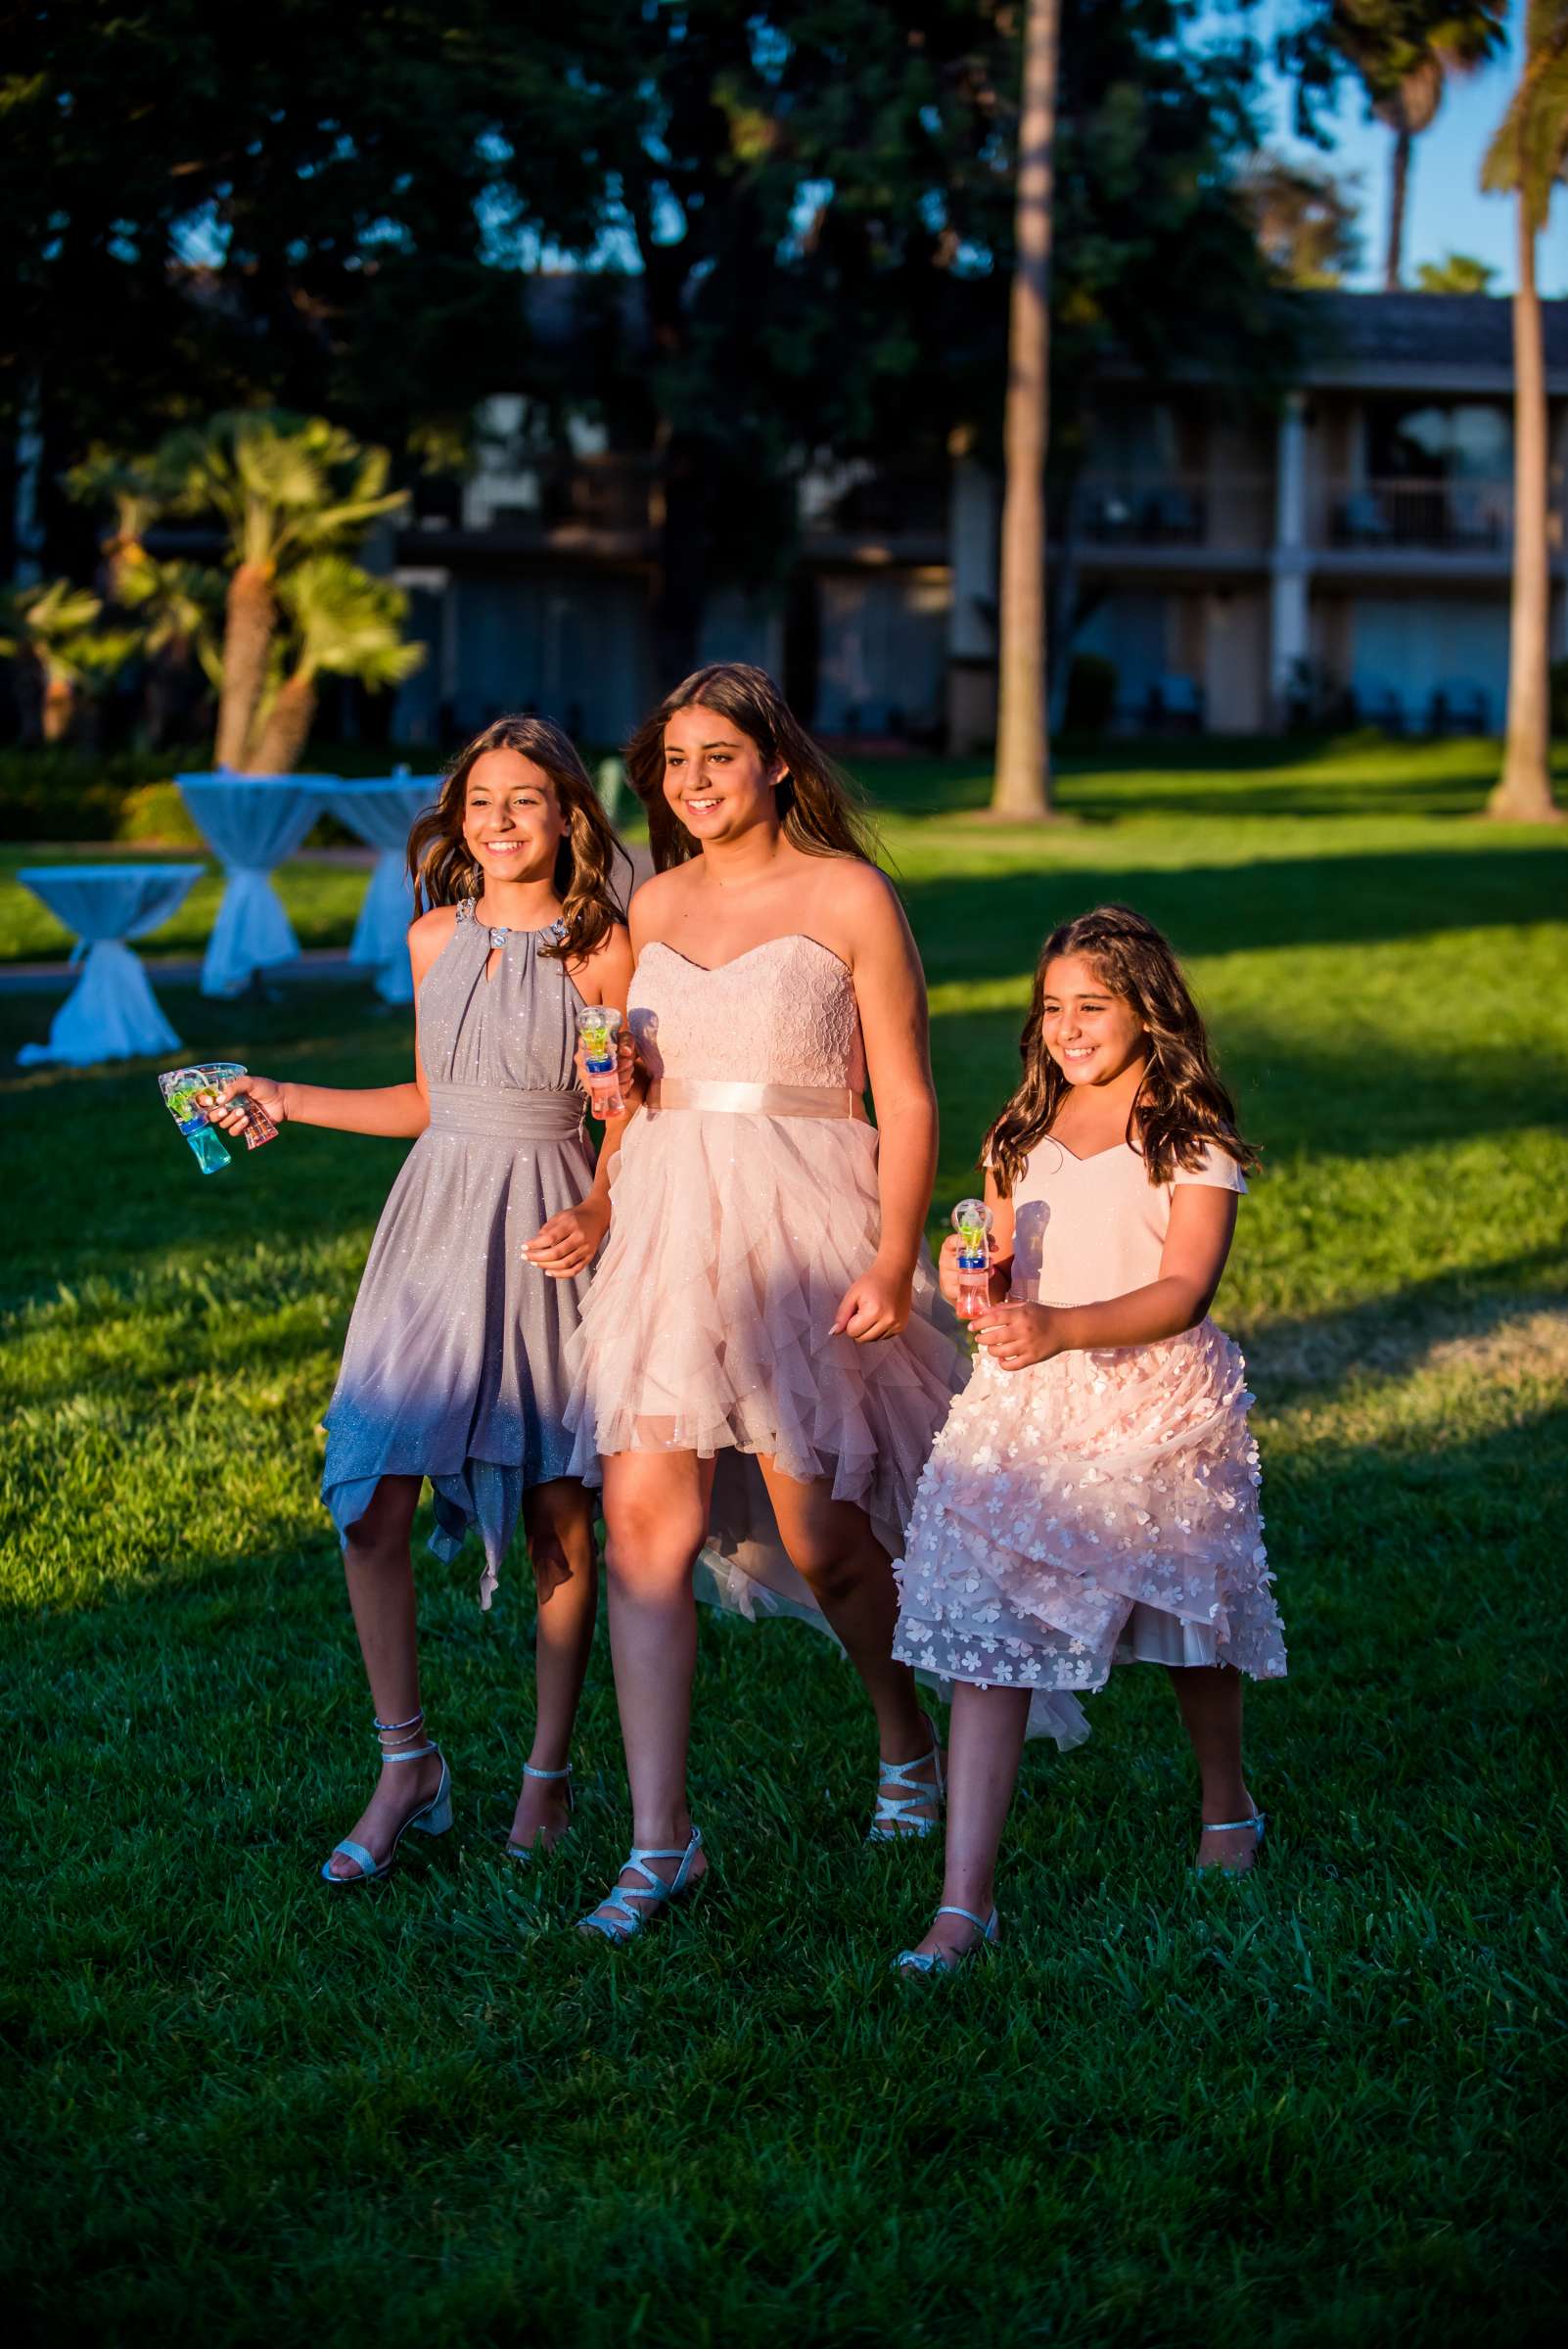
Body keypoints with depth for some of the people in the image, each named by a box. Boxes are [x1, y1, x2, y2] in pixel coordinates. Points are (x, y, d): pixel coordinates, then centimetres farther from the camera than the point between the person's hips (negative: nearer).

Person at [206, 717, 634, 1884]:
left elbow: (629, 1113, -2)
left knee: (557, 1512, 2)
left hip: (547, 1234, -4)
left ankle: (549, 1772, 17)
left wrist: (600, 1211, -19)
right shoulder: (436, 937, 9)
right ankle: (406, 1766, 8)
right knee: (372, 1498, -6)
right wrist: (285, 1100, 18)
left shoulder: (604, 948, -4)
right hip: (435, 1218, 4)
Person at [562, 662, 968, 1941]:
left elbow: (907, 1101, -5)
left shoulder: (849, 897, -4)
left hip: (806, 1230, -4)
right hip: (667, 1229, 4)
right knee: (645, 1519, -7)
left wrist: (894, 1259, -14)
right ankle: (659, 1839, -4)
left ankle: (908, 1740, 34)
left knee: (819, 1534, 5)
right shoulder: (656, 904, 11)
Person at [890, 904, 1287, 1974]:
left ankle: (1228, 1804, 45)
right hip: (1024, 1404, 3)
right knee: (986, 1635, -10)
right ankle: (964, 1899, -13)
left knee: (1192, 1613, 15)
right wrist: (974, 1283, -7)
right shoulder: (1021, 1137, 11)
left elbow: (1183, 1292, -16)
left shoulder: (1195, 1143, -5)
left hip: (1160, 1403, -3)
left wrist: (1057, 1330, -30)